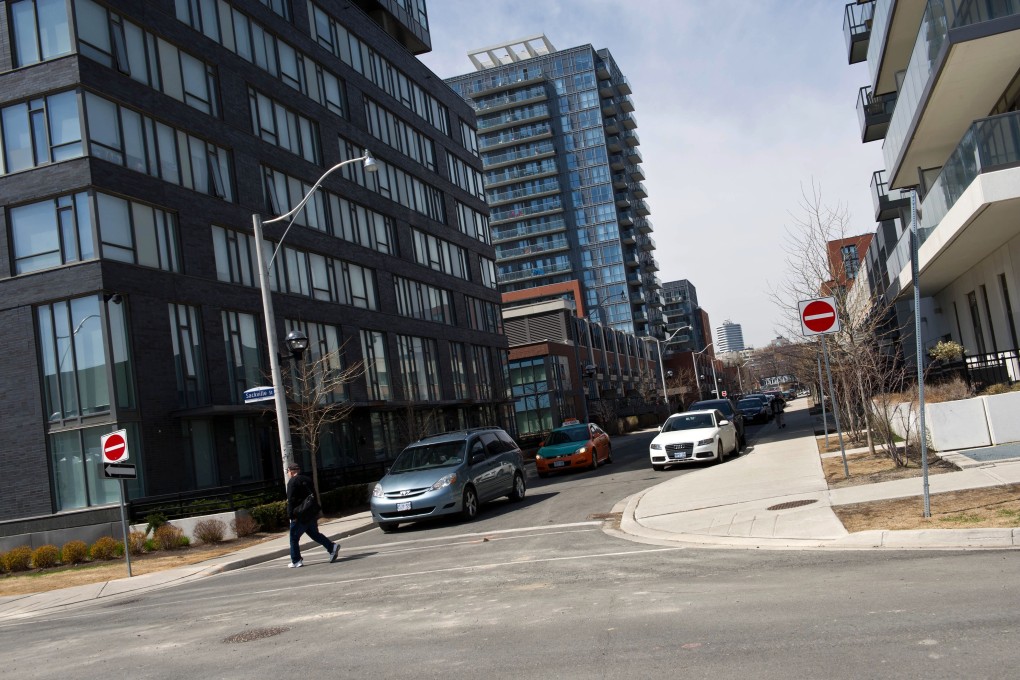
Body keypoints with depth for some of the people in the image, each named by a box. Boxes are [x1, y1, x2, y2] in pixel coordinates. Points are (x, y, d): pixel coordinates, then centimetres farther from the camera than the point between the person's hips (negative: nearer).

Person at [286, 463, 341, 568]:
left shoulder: (292, 482, -9)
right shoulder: (306, 480, 16)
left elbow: (291, 500, -16)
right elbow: (314, 496, 19)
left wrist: (291, 515, -15)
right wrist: (315, 514, 23)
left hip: (301, 515, -8)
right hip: (312, 513, 8)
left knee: (294, 537, 4)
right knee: (314, 534, 15)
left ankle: (296, 561, 6)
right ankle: (332, 547, 0)